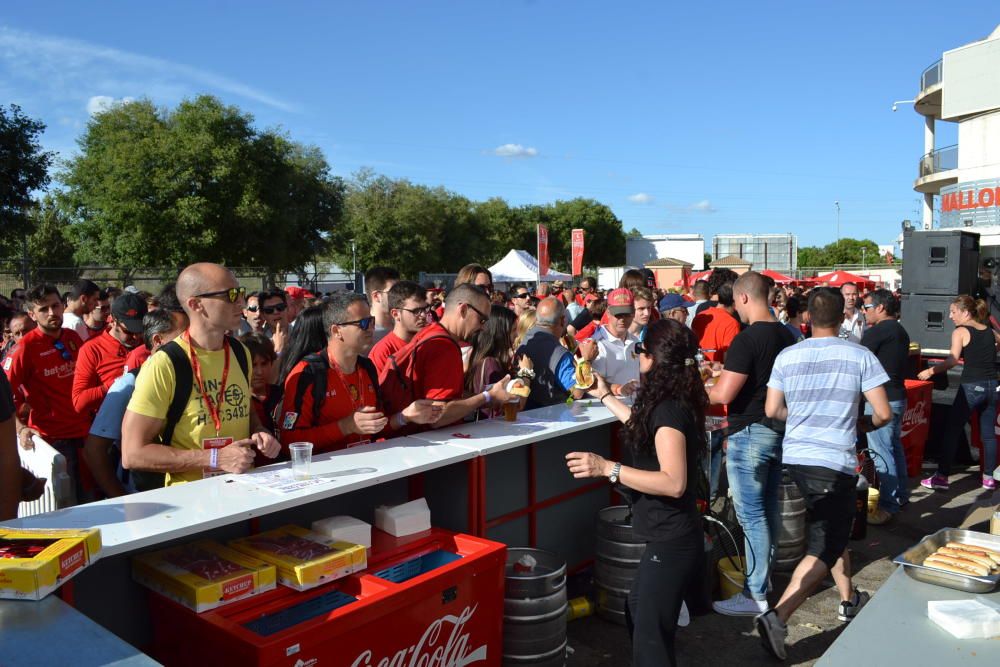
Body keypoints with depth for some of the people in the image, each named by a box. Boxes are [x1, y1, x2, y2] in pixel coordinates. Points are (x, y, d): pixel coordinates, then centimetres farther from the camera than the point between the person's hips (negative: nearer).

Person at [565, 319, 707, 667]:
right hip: (669, 535, 10)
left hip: (671, 540, -10)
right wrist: (605, 395, 35)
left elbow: (674, 482, -28)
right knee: (637, 615, 23)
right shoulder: (673, 402, 8)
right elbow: (642, 426, 28)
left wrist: (607, 468, -31)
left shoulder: (669, 408, -22)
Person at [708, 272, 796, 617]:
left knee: (752, 516, -1)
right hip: (779, 430, 9)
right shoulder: (786, 335, 6)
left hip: (750, 433, -8)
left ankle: (755, 594, 8)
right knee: (769, 510, 17)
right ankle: (764, 578, 30)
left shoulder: (747, 339, -20)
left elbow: (724, 394, -23)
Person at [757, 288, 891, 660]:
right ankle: (777, 617, -15)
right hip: (835, 462, -5)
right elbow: (883, 413, -7)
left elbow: (772, 410, 3)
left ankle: (849, 600, 41)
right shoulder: (860, 356, -7)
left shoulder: (787, 356, 0)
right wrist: (862, 424, 13)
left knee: (832, 531, 26)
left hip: (795, 457, 5)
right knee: (824, 549, -1)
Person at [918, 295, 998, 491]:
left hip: (972, 387, -6)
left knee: (952, 431, 0)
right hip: (992, 386, 6)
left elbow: (953, 360, -19)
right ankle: (988, 477, 19)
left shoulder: (960, 332, -7)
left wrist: (930, 371, -14)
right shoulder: (990, 331, 10)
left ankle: (941, 477, 0)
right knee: (988, 433, 13)